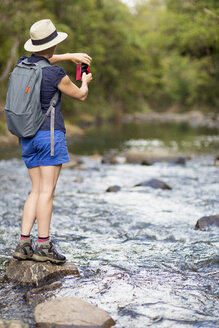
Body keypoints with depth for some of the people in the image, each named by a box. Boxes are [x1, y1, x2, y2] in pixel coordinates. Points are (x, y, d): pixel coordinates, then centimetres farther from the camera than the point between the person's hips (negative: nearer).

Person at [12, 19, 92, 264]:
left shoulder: (22, 63, 6)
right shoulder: (56, 75, -13)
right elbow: (80, 95, 4)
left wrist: (69, 56, 25)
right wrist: (85, 82, 26)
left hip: (28, 136, 7)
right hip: (50, 133, -7)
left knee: (37, 190, 10)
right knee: (47, 191, -5)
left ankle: (24, 244, 5)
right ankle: (43, 246, -5)